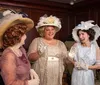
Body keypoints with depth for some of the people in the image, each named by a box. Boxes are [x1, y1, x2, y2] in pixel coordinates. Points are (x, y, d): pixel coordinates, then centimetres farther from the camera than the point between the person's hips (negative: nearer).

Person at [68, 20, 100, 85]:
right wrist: (75, 63, -14)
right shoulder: (76, 45, -7)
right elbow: (70, 58, 2)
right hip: (77, 75, 1)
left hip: (88, 75, 0)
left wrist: (87, 67, -13)